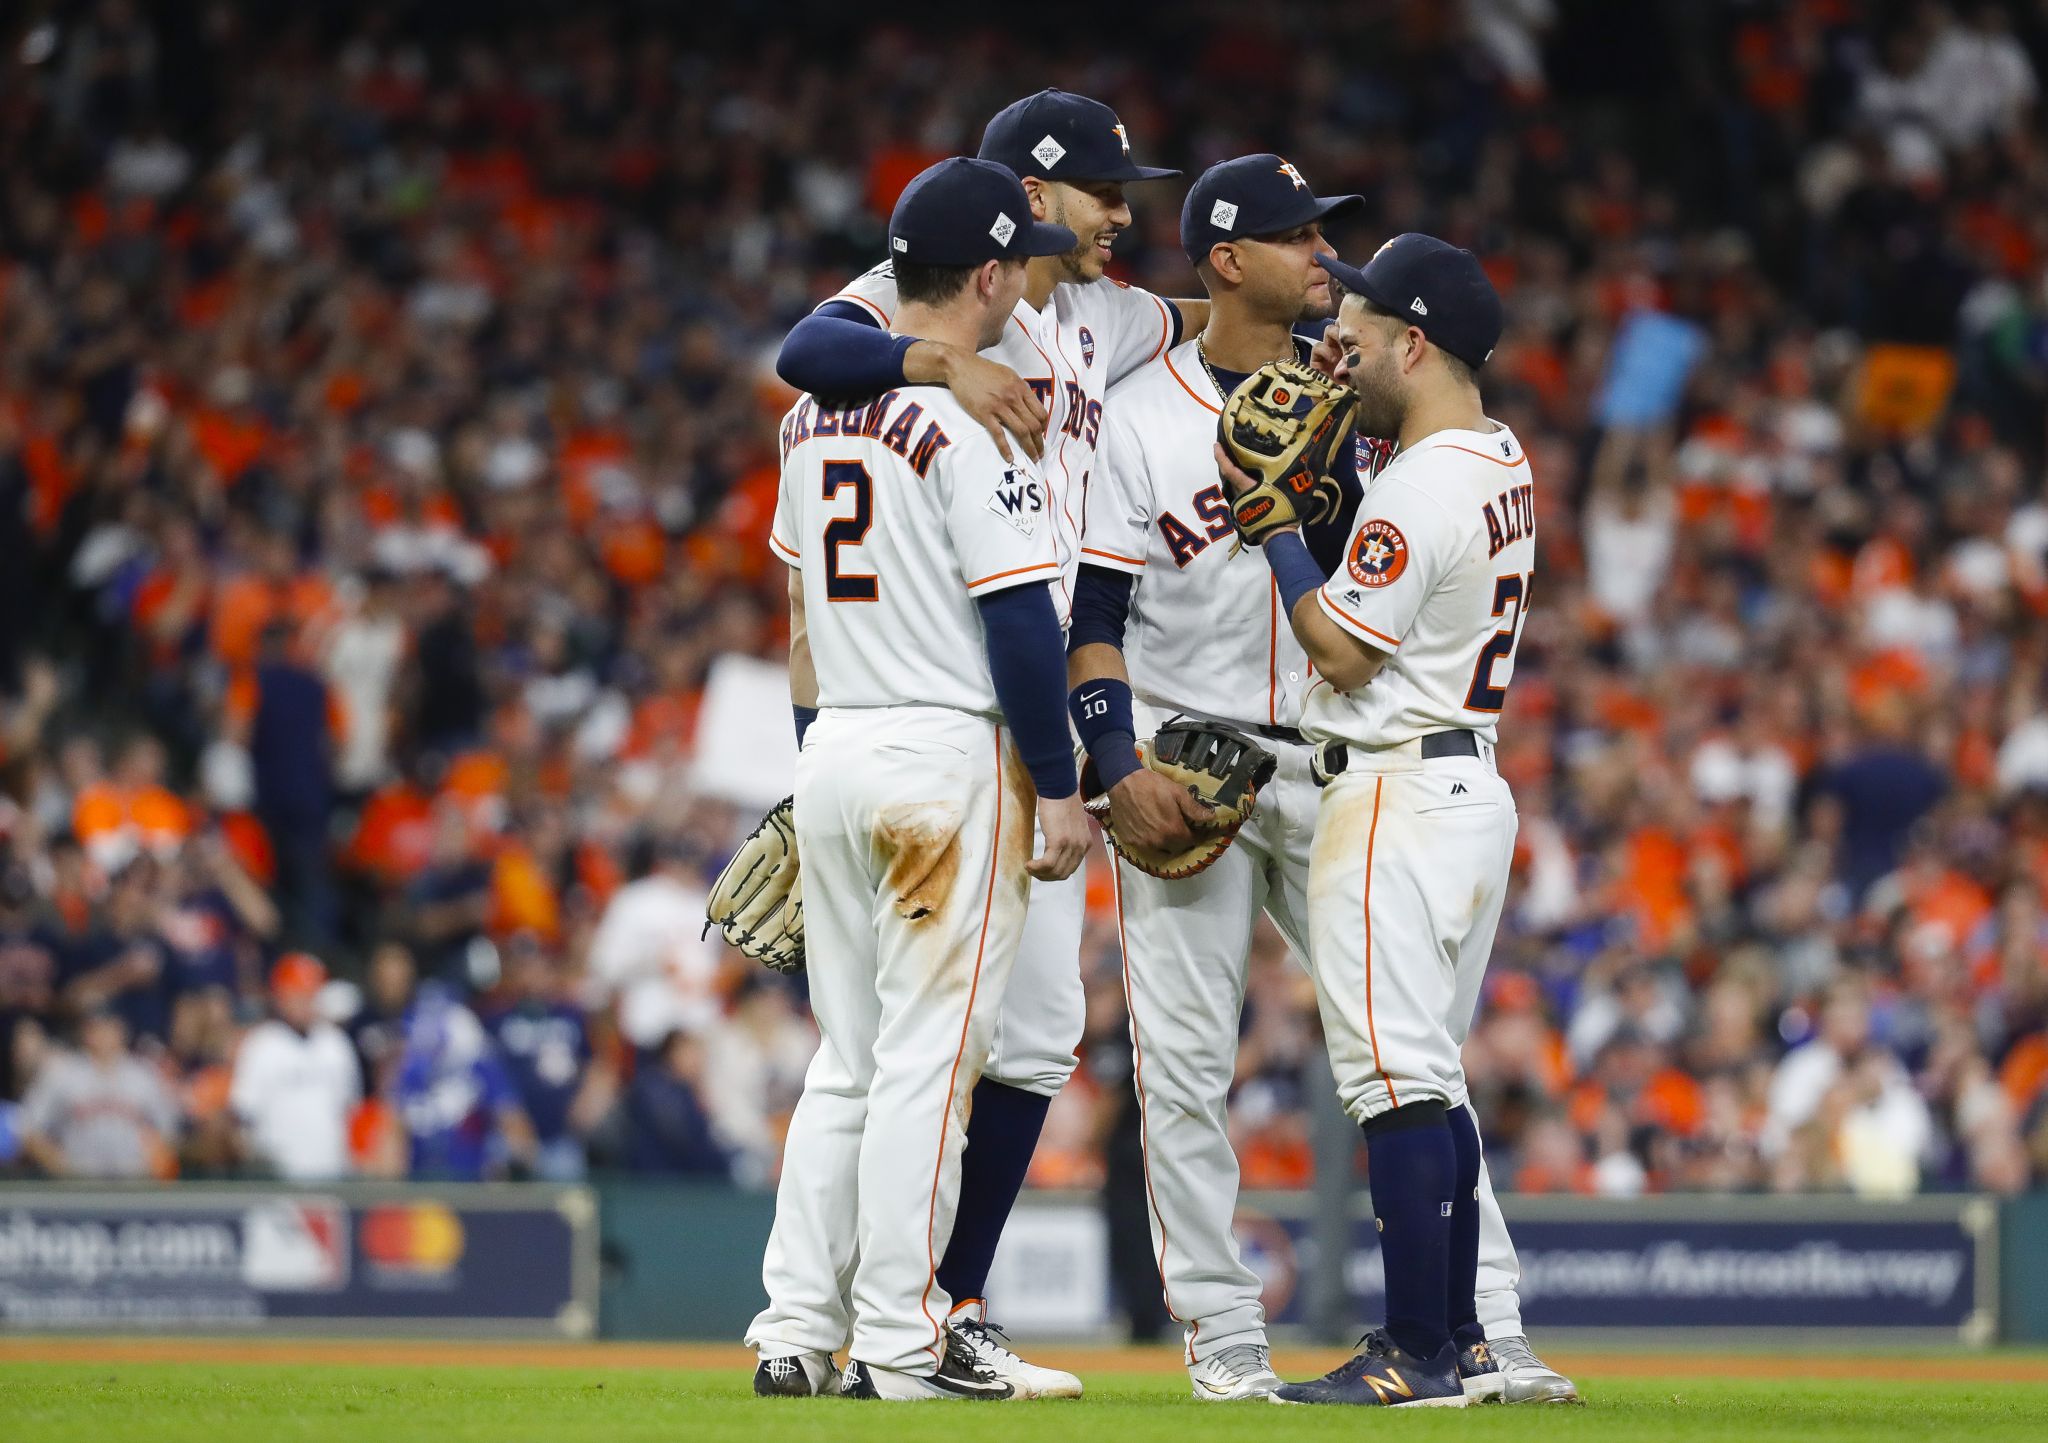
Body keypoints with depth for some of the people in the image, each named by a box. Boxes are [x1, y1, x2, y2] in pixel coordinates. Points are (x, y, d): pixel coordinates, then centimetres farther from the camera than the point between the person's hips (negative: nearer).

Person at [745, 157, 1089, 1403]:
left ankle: (797, 1331, 9)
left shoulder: (817, 407, 12)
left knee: (847, 1059, 12)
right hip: (948, 754, -8)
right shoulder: (974, 416, -13)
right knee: (927, 1056, -5)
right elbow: (1019, 619, -16)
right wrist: (1063, 787, -10)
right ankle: (900, 1345, -5)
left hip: (834, 748, 8)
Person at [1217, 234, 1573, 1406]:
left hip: (1395, 794, -10)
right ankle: (1463, 1339, 18)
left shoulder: (1420, 487, -18)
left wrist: (1271, 519, -10)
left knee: (1396, 1080, -8)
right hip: (1476, 786, 10)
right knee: (1431, 1082, 15)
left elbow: (1346, 650, -17)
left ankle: (1420, 1356, -9)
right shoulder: (1506, 464, 12)